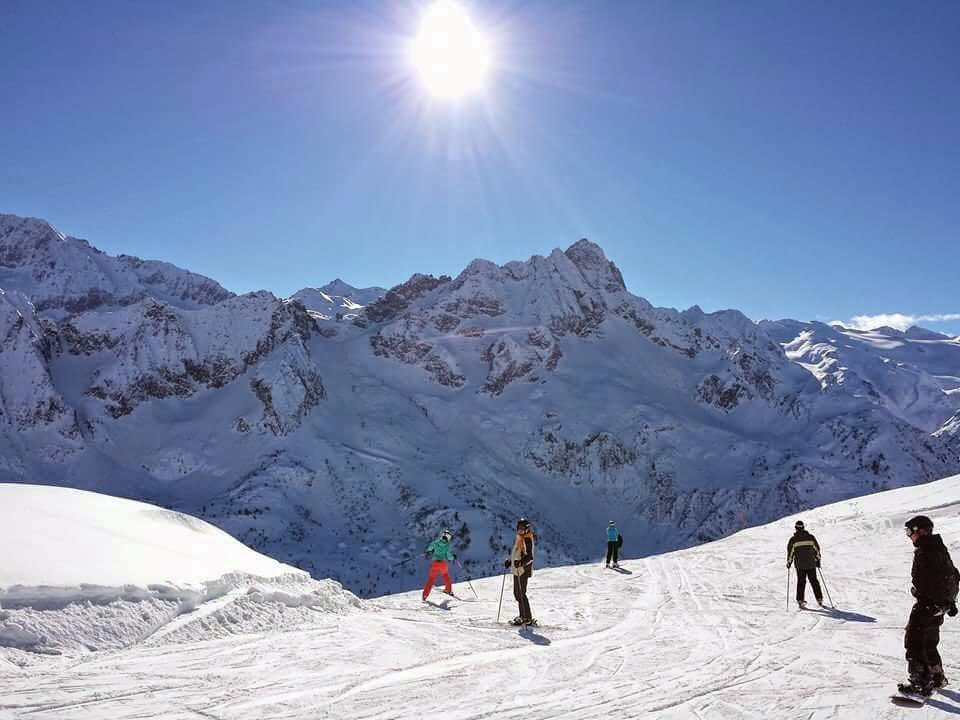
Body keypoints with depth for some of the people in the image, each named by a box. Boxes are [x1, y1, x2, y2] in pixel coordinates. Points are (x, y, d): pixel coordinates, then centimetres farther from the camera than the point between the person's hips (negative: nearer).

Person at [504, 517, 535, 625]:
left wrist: (521, 563, -34)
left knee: (521, 594, -7)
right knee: (517, 593, 15)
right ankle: (522, 615, 25)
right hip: (516, 570, 10)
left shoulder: (527, 539, -14)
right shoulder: (518, 538, 13)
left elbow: (530, 557, -21)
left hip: (523, 570, -10)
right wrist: (509, 561, 16)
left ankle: (528, 618, -1)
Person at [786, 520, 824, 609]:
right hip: (811, 564, 2)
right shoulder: (811, 537, 0)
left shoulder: (793, 539, -7)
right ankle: (819, 600, 13)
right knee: (814, 581, 12)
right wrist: (818, 560, 16)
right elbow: (817, 549, 5)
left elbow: (790, 552, -5)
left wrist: (789, 562, 7)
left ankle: (800, 601, 3)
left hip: (800, 565, -2)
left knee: (801, 582, 5)